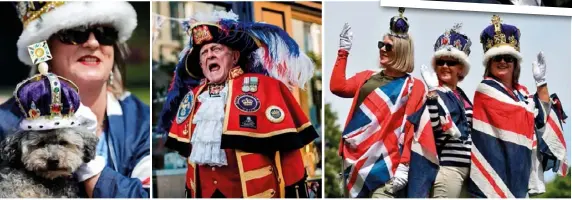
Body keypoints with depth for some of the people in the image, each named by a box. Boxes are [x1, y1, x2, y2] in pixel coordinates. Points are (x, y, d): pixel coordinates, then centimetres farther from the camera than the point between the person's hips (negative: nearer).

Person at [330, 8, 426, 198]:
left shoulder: (413, 86, 2)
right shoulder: (368, 77, 16)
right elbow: (338, 87, 0)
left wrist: (404, 167, -13)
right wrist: (343, 51, 3)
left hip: (383, 165, -5)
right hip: (354, 159, 5)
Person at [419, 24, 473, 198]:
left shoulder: (461, 95, 17)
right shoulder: (434, 93, -8)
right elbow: (431, 127, -24)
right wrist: (432, 94, -28)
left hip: (466, 167, 9)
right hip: (447, 167, -8)